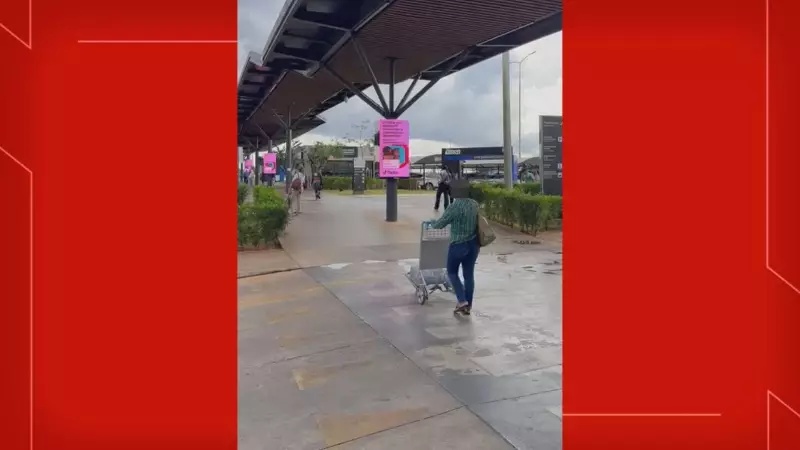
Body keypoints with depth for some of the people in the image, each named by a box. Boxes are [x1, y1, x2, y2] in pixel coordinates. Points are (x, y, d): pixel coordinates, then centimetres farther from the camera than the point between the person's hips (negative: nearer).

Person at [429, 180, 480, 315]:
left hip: (458, 245, -6)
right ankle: (468, 306, 17)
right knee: (469, 274, 11)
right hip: (473, 244, 6)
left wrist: (432, 224, 12)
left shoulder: (455, 207, -18)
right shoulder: (475, 204, 3)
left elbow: (440, 224, -11)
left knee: (452, 272, 13)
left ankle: (462, 301, 4)